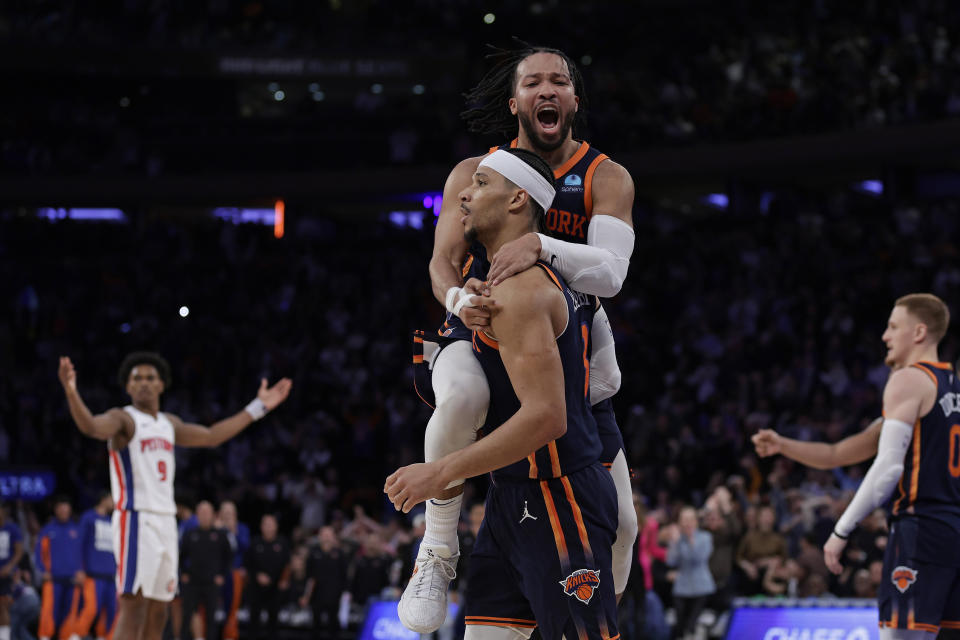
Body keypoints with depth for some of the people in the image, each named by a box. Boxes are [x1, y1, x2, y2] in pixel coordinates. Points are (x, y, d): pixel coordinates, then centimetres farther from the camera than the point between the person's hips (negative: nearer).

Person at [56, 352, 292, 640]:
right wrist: (71, 392, -46)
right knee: (133, 605, -16)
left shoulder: (169, 424, 18)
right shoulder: (123, 419, -5)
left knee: (157, 613, 9)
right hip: (136, 520, -8)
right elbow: (90, 426, -26)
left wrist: (258, 407, 32)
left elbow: (211, 436, 30)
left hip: (165, 521, 8)